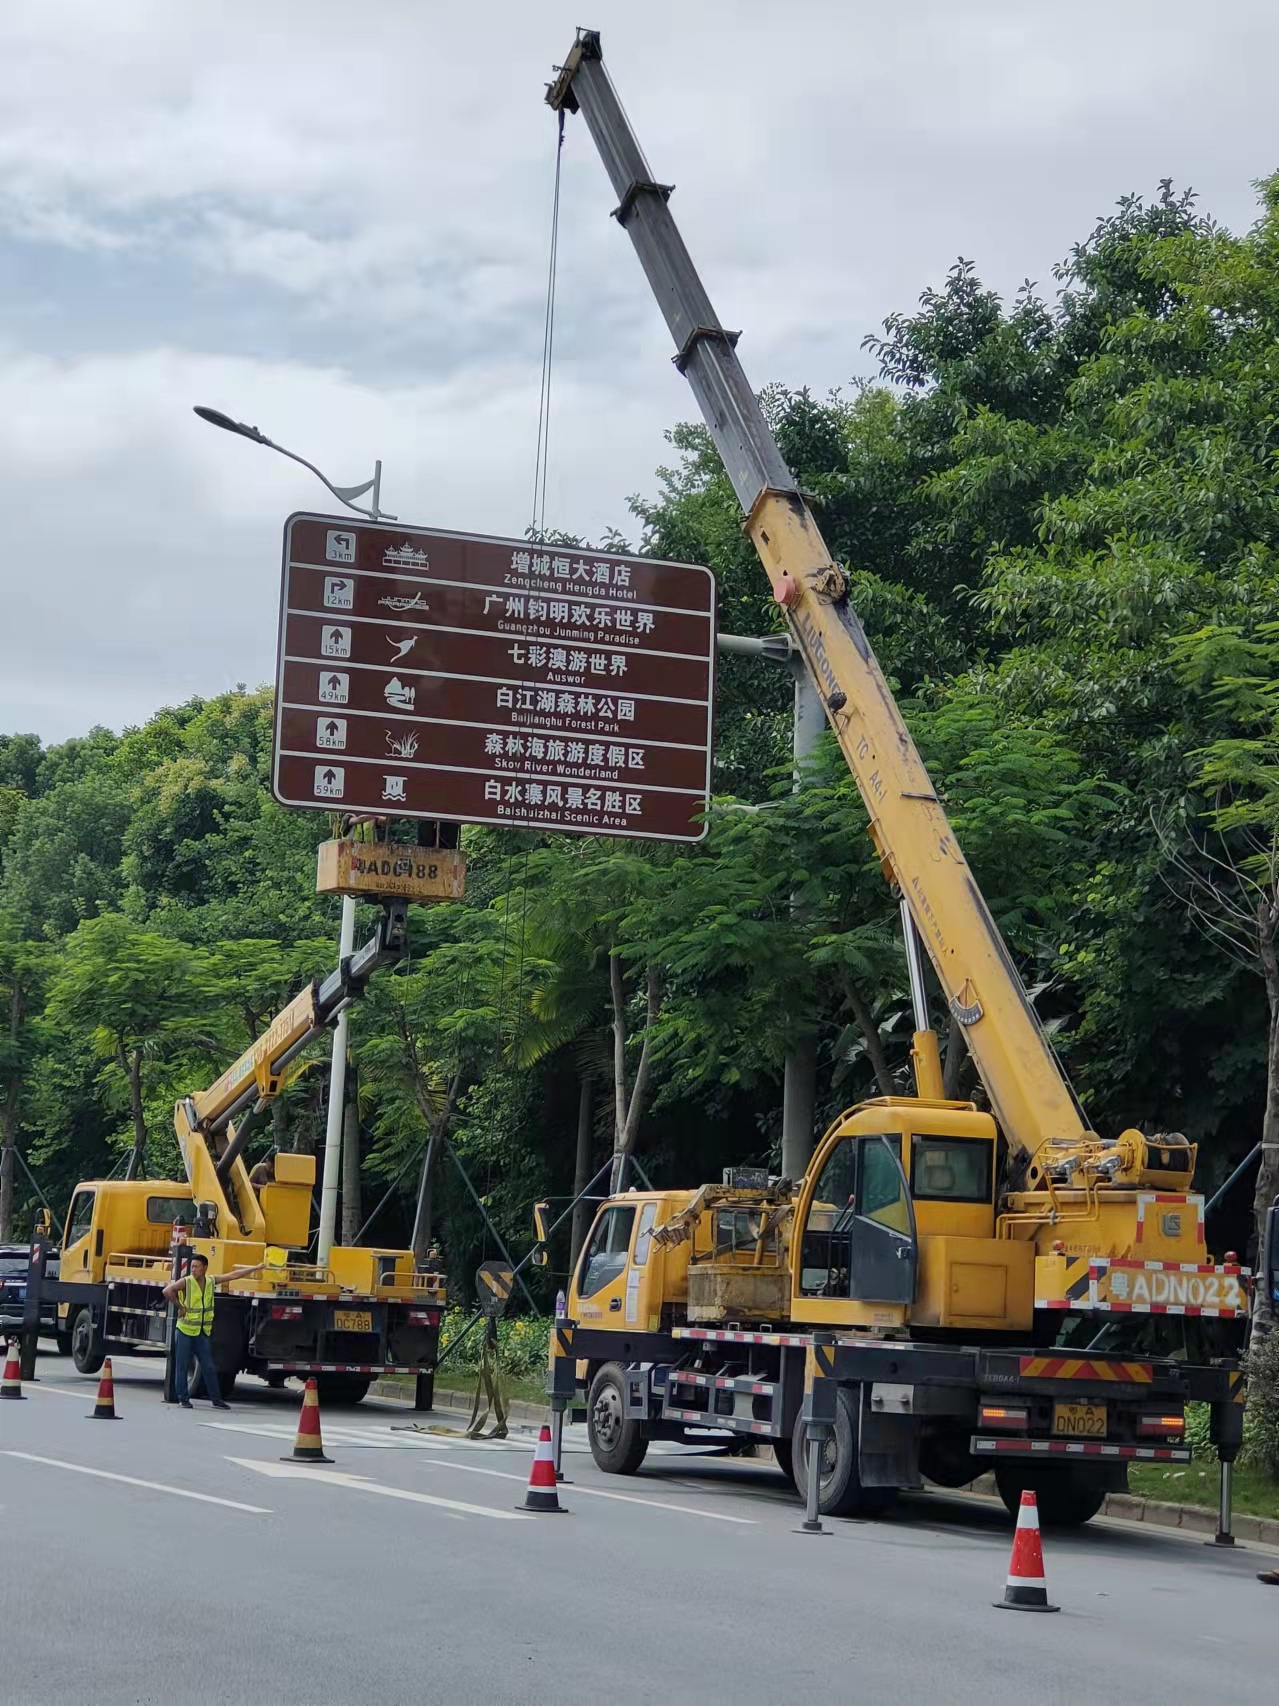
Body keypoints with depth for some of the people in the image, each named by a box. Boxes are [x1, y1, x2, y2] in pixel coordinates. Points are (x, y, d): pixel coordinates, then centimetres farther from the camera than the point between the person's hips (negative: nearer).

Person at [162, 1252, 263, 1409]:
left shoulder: (211, 1282, 4)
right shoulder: (186, 1282, -10)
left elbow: (234, 1275, 11)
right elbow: (167, 1291, -24)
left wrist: (256, 1268, 15)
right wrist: (180, 1306, -17)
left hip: (203, 1332, 4)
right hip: (185, 1331, -4)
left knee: (209, 1367, 6)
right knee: (183, 1366, 1)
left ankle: (217, 1399, 11)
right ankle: (183, 1399, 8)